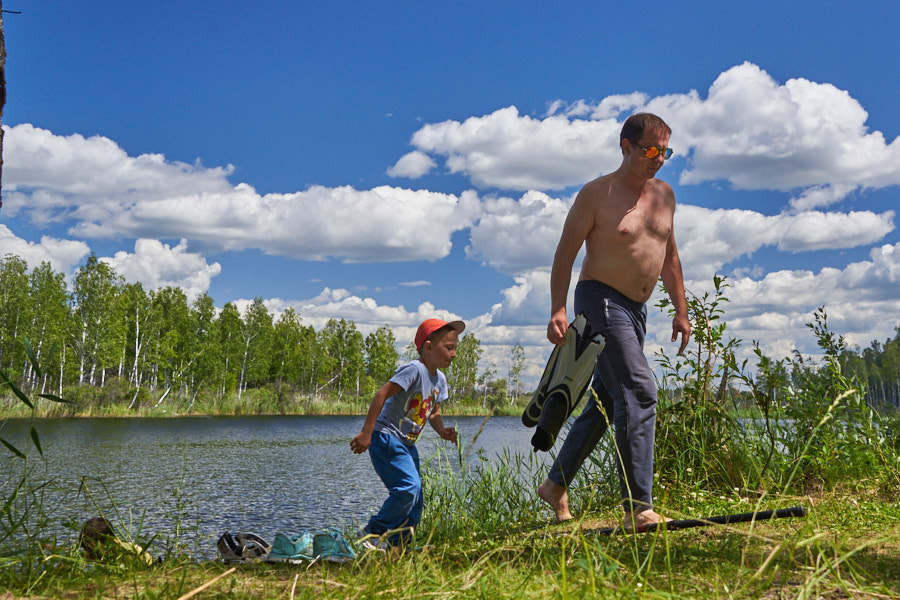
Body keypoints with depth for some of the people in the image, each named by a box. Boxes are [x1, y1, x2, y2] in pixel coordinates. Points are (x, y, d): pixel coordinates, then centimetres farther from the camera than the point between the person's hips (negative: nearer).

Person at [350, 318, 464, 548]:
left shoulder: (440, 380, 8)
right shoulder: (414, 369, -20)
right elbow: (382, 394, -23)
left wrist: (442, 430, -3)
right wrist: (366, 433, -24)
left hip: (407, 444, 10)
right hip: (386, 438, -9)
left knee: (416, 502, 6)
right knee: (408, 487, -21)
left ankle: (395, 545, 16)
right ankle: (373, 533, -6)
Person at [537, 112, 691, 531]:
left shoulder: (664, 194, 13)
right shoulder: (597, 194, -8)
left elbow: (669, 256, 21)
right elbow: (565, 254, -9)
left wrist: (681, 310, 17)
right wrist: (558, 310, -19)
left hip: (636, 309, 8)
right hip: (600, 300, -8)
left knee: (606, 402, 12)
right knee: (638, 392, -19)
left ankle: (556, 485, 25)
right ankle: (638, 507, -18)